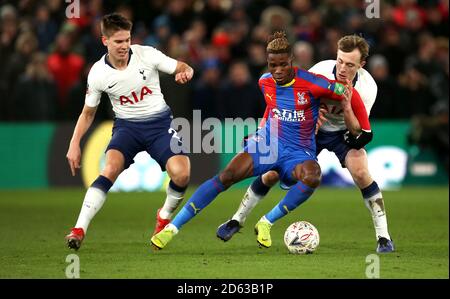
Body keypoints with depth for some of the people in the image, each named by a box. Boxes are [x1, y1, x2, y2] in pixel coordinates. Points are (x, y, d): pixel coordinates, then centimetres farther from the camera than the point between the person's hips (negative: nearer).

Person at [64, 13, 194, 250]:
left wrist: (184, 72, -29)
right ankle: (79, 229, -31)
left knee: (181, 174, -20)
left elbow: (183, 68, -4)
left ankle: (165, 217, 12)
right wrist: (74, 144, -4)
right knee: (111, 168, -29)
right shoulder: (98, 73, -9)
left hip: (159, 122, 0)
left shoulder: (146, 55, -12)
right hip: (127, 125, 0)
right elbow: (88, 112, 6)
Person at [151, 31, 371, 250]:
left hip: (299, 153, -3)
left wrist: (365, 131, -3)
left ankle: (266, 222, -22)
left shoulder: (311, 83, -14)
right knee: (226, 176, -21)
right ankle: (172, 228, -20)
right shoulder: (265, 82, 2)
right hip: (268, 142, 3)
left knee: (312, 177, -40)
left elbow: (351, 95, -6)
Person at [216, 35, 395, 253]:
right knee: (272, 173, -5)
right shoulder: (320, 71, -28)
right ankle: (237, 220, 16)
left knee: (361, 172, -26)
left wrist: (346, 104, -41)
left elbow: (356, 131, -25)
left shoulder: (367, 87, -26)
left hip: (343, 132, -1)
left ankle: (383, 237, -15)